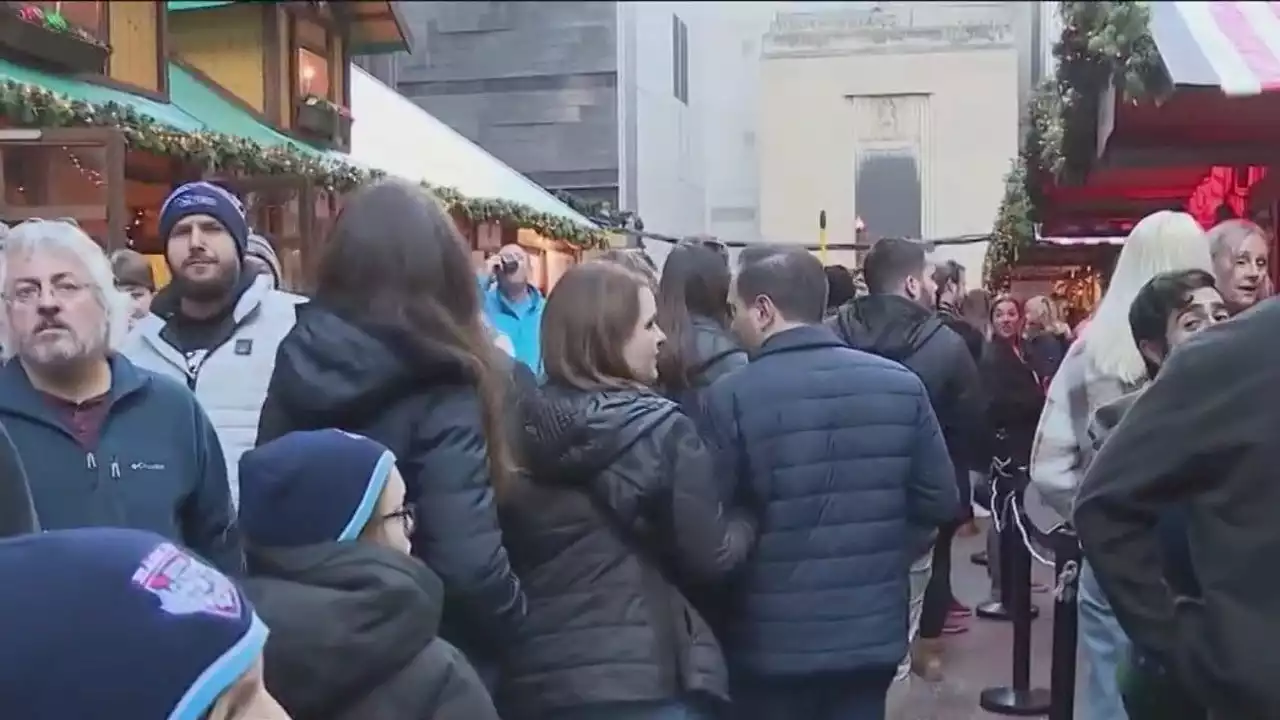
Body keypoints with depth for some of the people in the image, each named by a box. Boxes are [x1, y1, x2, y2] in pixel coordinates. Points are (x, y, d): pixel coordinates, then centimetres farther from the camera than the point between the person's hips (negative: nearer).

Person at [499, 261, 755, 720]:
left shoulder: (520, 426, 2)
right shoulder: (661, 428, -11)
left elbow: (509, 552, 12)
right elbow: (709, 558, -8)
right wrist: (747, 523, 11)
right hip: (641, 676, -5)